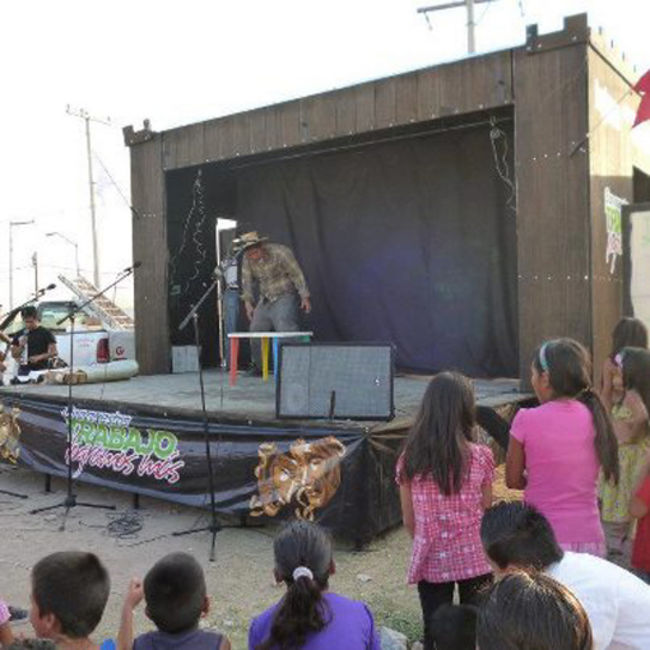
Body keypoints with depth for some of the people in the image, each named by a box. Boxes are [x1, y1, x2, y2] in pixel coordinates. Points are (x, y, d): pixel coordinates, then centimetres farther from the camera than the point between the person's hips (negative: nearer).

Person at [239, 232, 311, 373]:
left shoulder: (280, 252, -17)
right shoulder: (247, 260, 0)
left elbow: (296, 274, -12)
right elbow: (246, 281, 5)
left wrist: (305, 297, -12)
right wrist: (248, 302, -3)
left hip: (284, 297, -6)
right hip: (265, 300, 6)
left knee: (286, 331, -20)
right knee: (255, 331, 6)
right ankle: (258, 367, 20)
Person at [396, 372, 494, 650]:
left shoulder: (409, 459, -7)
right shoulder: (480, 457, -11)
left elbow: (409, 521, 0)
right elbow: (486, 514, -1)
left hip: (431, 562, 1)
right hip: (474, 559, 0)